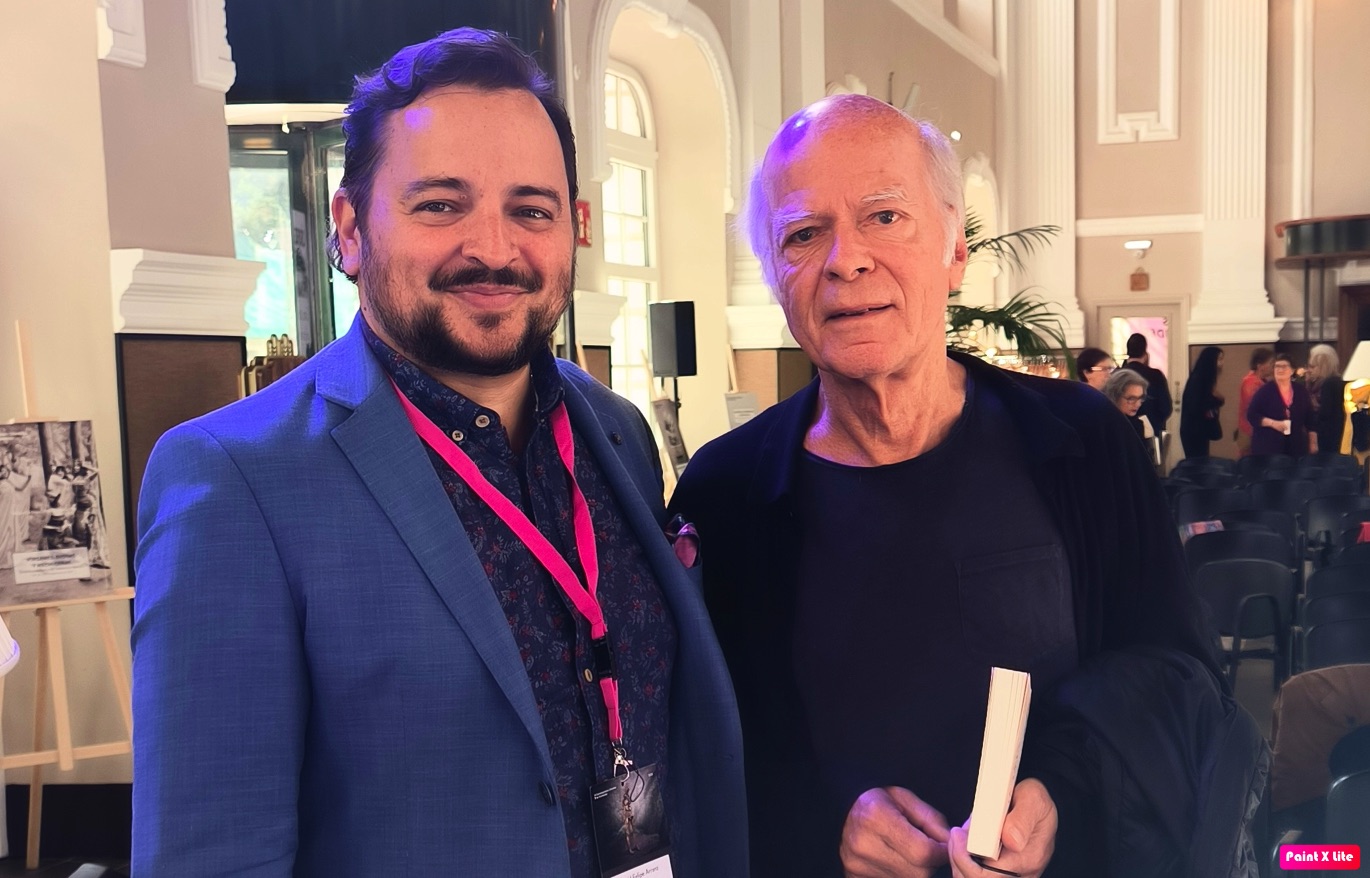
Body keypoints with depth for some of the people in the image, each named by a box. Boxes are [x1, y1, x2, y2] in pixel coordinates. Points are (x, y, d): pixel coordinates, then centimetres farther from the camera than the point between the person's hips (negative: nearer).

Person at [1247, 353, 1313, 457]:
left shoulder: (1301, 391, 9)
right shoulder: (1265, 391, -2)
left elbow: (1309, 417, 13)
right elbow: (1251, 415, -6)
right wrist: (1272, 423, -19)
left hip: (1295, 445, 4)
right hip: (1268, 445, -4)